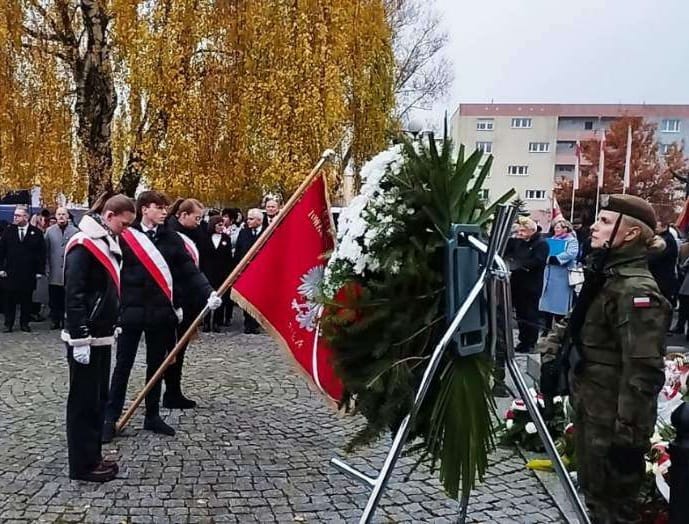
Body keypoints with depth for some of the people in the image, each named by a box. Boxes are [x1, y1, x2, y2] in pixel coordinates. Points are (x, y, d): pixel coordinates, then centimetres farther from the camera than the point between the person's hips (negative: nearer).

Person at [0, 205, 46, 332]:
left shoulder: (36, 232, 1)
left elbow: (42, 253, 1)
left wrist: (40, 270, -4)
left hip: (29, 274, -1)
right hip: (11, 273, 1)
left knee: (26, 300, 6)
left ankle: (24, 323, 16)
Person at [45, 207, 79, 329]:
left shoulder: (75, 231, -1)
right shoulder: (49, 231, 5)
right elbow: (46, 251, 4)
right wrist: (47, 268, -2)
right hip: (54, 272, 2)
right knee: (54, 298, 7)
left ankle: (66, 320, 11)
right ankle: (55, 320, 16)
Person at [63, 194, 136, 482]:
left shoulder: (106, 242, 13)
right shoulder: (83, 244, -17)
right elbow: (74, 295, -21)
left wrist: (114, 324, 19)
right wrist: (80, 339, -23)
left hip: (101, 336, 10)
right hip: (85, 339, -10)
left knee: (98, 397, 15)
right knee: (84, 400, -1)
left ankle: (92, 456, 25)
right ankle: (82, 464, 9)